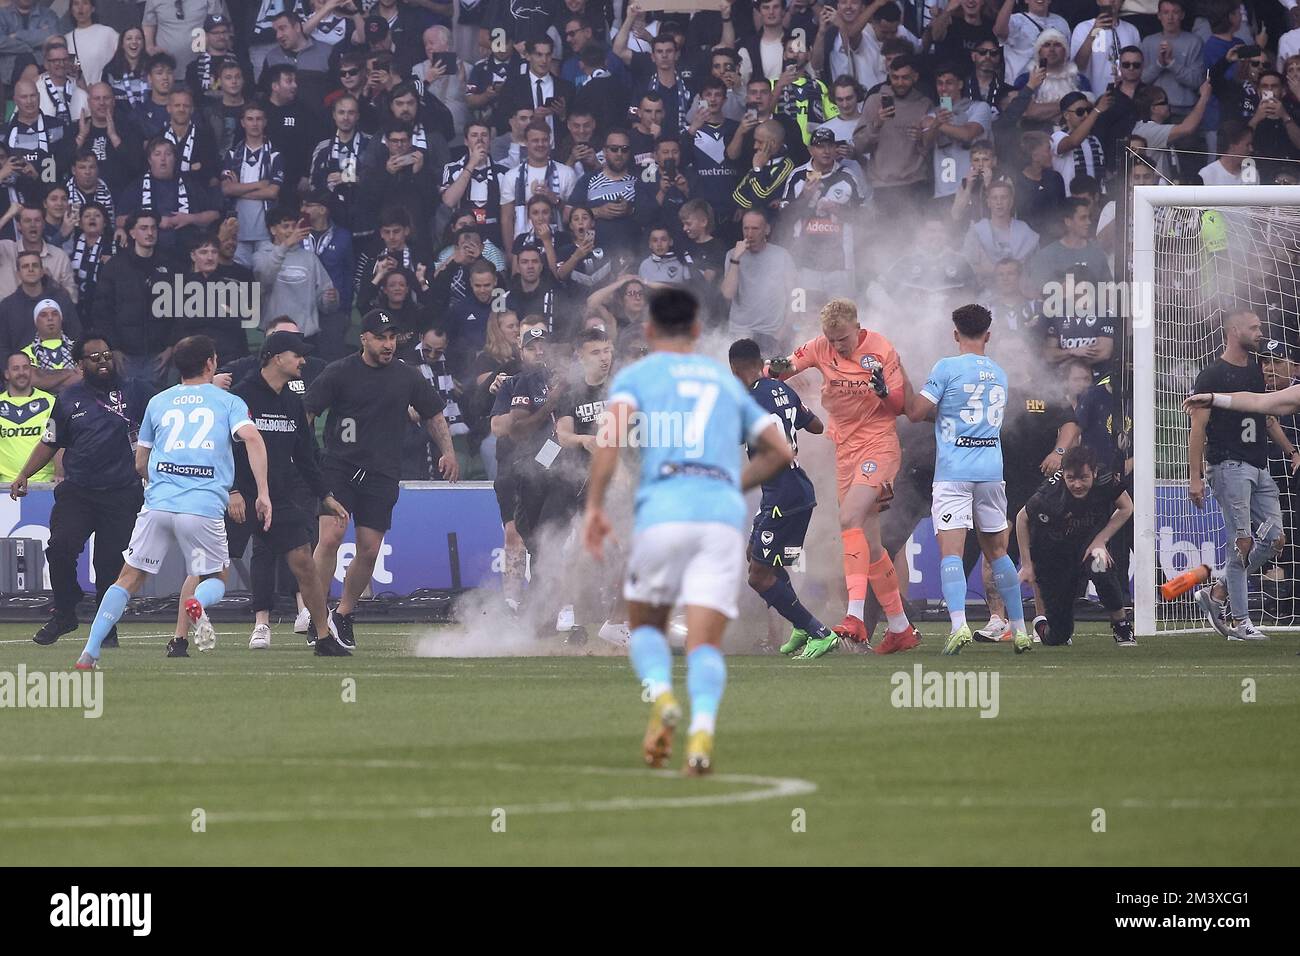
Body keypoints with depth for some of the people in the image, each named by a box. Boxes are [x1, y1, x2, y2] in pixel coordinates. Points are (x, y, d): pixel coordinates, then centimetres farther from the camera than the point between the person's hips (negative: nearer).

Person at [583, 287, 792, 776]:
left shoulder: (636, 375, 12)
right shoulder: (726, 379, 25)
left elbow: (612, 432, -8)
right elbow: (781, 451, 24)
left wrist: (594, 506, -5)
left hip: (663, 511, -2)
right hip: (724, 514, 2)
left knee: (645, 626, 19)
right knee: (705, 644, -2)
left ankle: (661, 697, -11)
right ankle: (703, 728, -30)